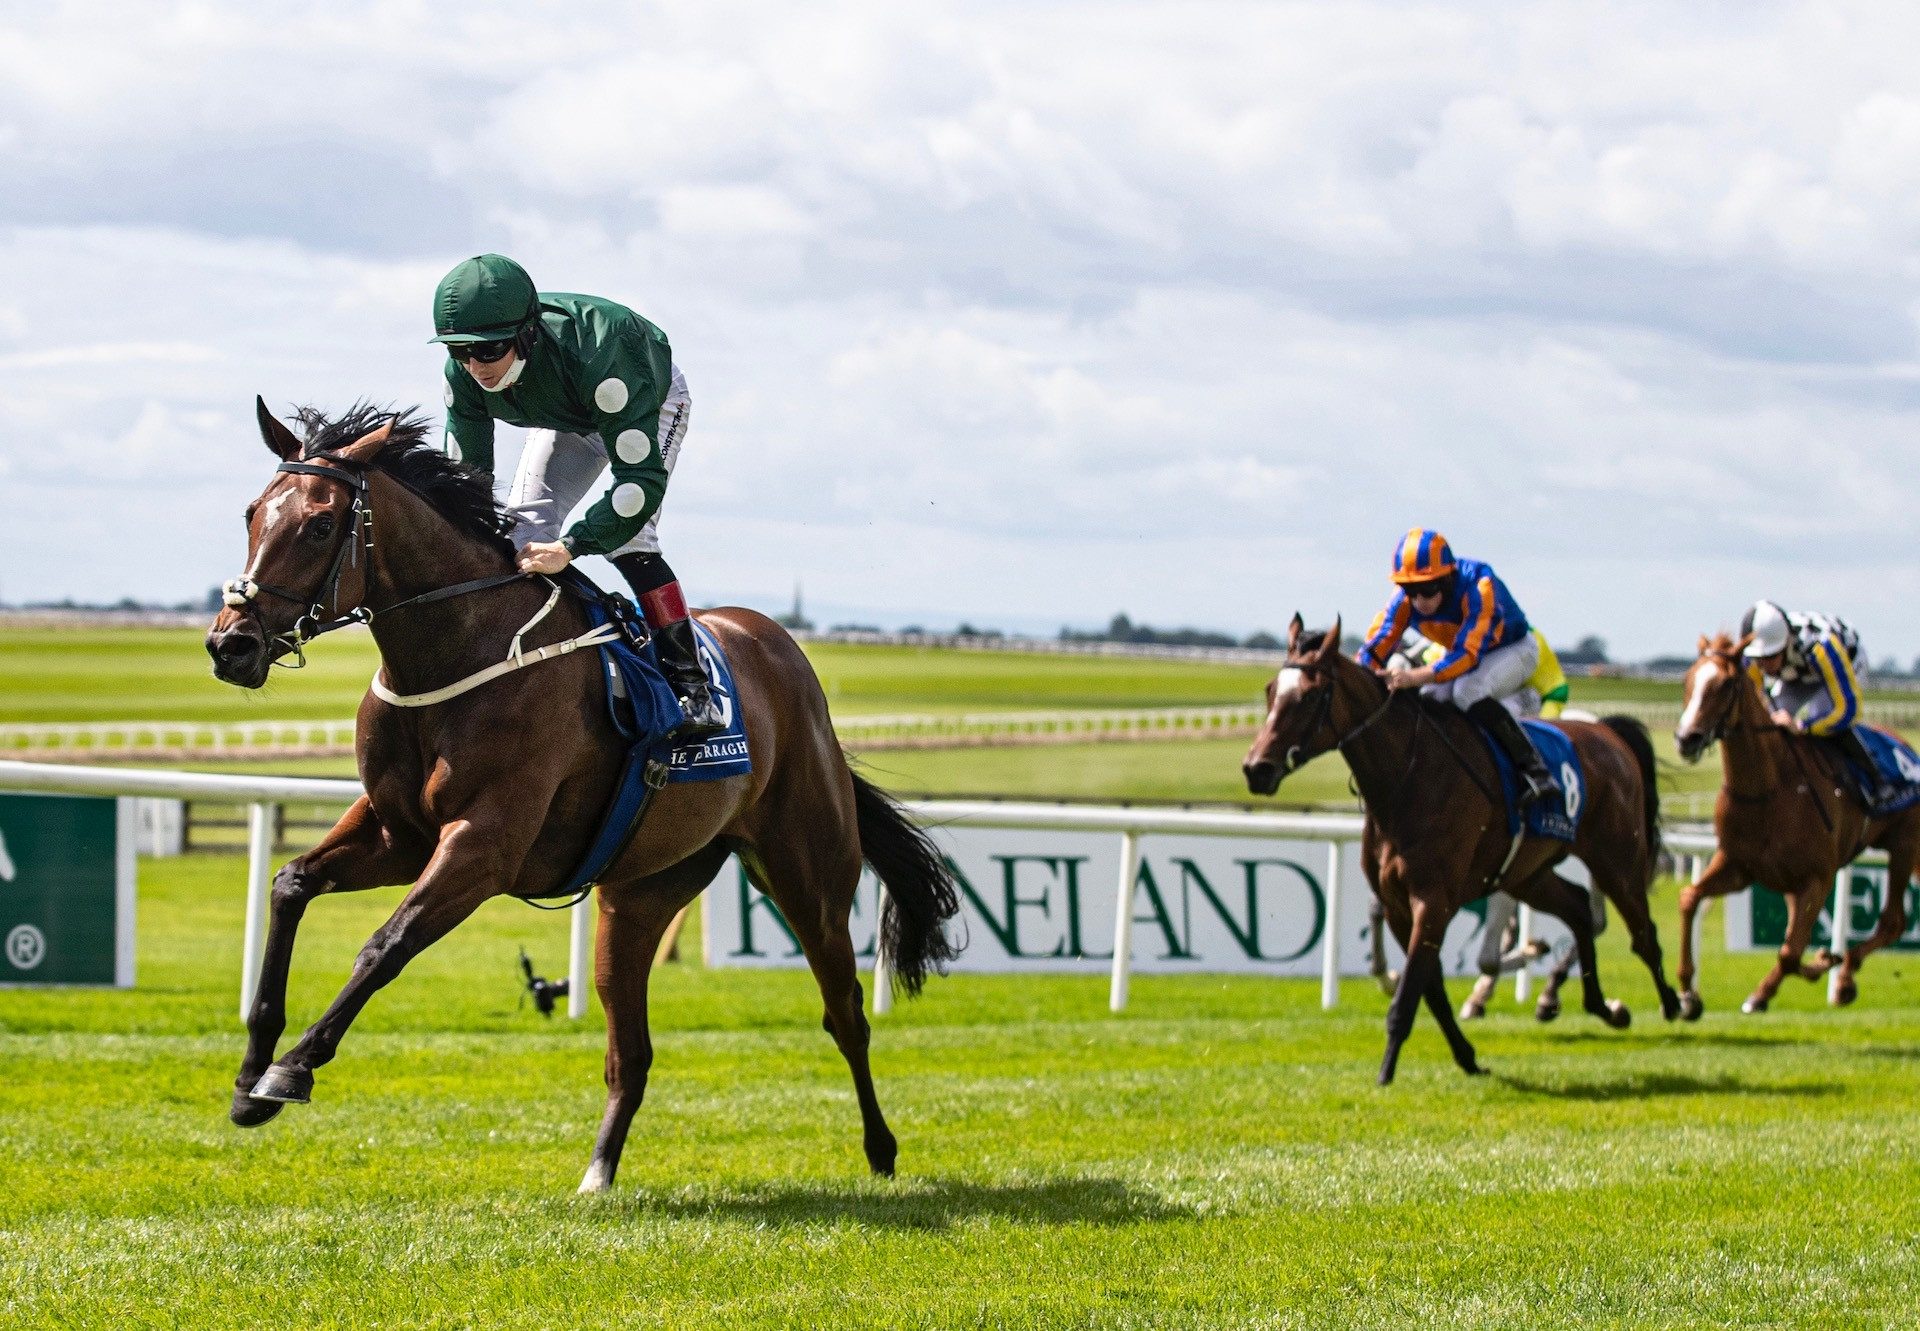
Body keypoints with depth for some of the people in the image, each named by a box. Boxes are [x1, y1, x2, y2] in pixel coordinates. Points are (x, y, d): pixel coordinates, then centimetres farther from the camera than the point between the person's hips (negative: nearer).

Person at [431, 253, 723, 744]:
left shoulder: (594, 356, -47)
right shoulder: (464, 376, -30)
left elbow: (643, 479, -46)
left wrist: (570, 547, -52)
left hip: (652, 403, -6)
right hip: (567, 418, 6)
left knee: (622, 533, -24)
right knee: (524, 523, -8)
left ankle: (692, 688, -24)